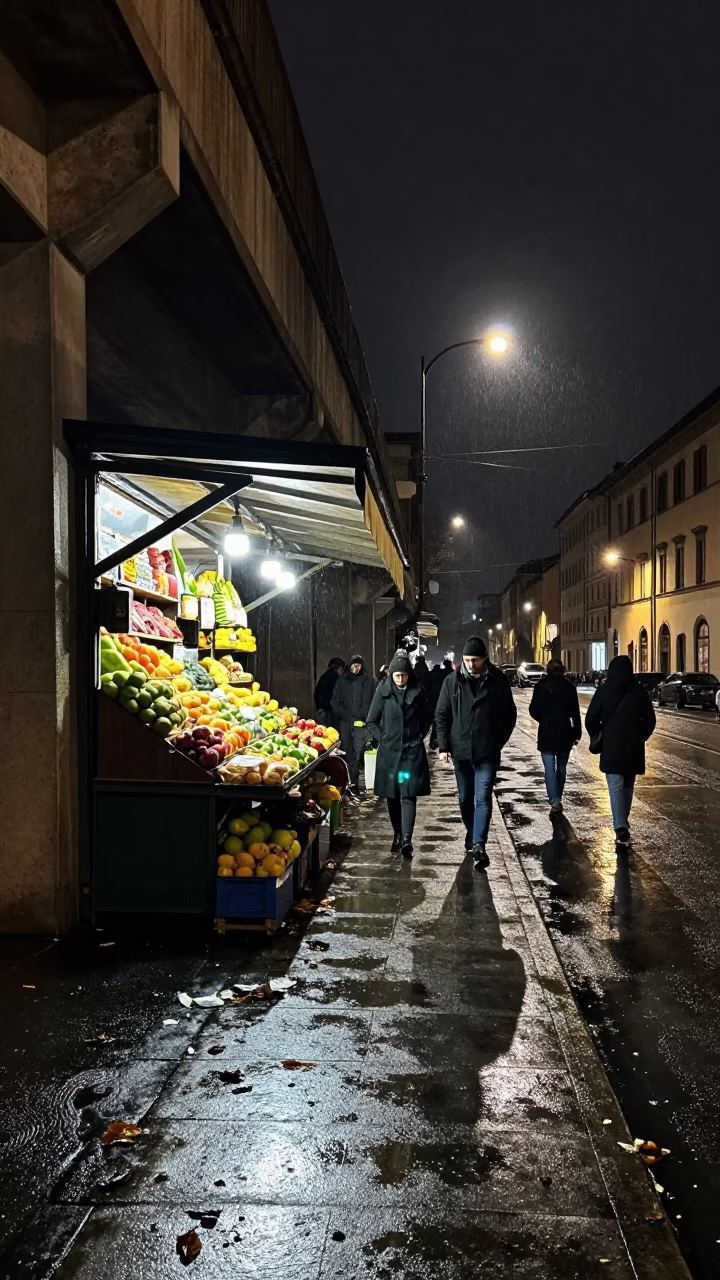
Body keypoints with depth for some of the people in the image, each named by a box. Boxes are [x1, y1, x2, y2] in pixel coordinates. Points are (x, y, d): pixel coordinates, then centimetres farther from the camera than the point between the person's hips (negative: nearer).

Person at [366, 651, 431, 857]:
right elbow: (371, 721, 6)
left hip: (412, 751, -1)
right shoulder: (383, 691, -1)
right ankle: (397, 835, 24)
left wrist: (419, 737, 4)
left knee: (408, 796, -9)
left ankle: (406, 840, -16)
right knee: (392, 796, 9)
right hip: (389, 752, 1)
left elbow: (426, 718, 13)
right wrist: (383, 739, -1)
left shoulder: (417, 691, 1)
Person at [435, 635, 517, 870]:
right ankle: (472, 837, 32)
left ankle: (478, 844, -15)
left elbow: (509, 715, 5)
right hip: (460, 750, 3)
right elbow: (441, 714, 3)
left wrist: (498, 742, 0)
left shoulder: (498, 681, -4)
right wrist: (443, 746, -2)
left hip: (487, 752, -3)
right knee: (465, 798, 15)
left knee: (483, 798, -10)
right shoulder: (453, 681, -1)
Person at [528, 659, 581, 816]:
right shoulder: (569, 687, -3)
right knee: (561, 767, 16)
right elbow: (575, 713, -3)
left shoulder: (540, 686, -4)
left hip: (546, 733, -1)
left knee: (549, 768, -3)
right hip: (564, 733, 1)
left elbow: (534, 711, -3)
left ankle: (555, 800, -18)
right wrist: (577, 733, 6)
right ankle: (557, 799, 26)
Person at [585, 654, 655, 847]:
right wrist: (640, 737, 15)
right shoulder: (639, 691, -1)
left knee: (616, 787, -3)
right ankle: (623, 822, 28)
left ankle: (621, 827, -16)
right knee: (628, 785, 18)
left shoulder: (603, 691, -6)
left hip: (611, 746, -2)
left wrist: (598, 736, 10)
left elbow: (590, 719, -6)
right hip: (633, 747, 3)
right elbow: (650, 720, 2)